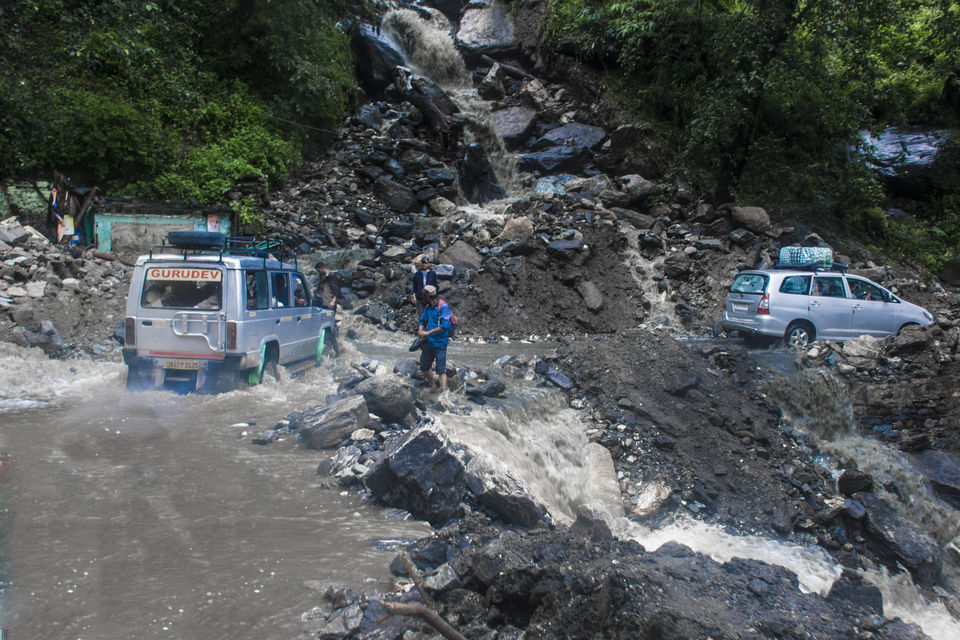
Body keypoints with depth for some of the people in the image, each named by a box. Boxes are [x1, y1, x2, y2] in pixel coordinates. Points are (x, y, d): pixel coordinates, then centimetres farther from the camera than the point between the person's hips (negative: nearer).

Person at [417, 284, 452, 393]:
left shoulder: (443, 307, -14)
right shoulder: (427, 307, 9)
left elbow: (444, 326, -22)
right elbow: (422, 321, 16)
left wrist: (428, 332, -23)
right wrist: (421, 331, -7)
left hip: (439, 343, -8)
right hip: (427, 343, 8)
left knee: (441, 370, -8)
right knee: (424, 367, 17)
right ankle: (433, 386, 36)